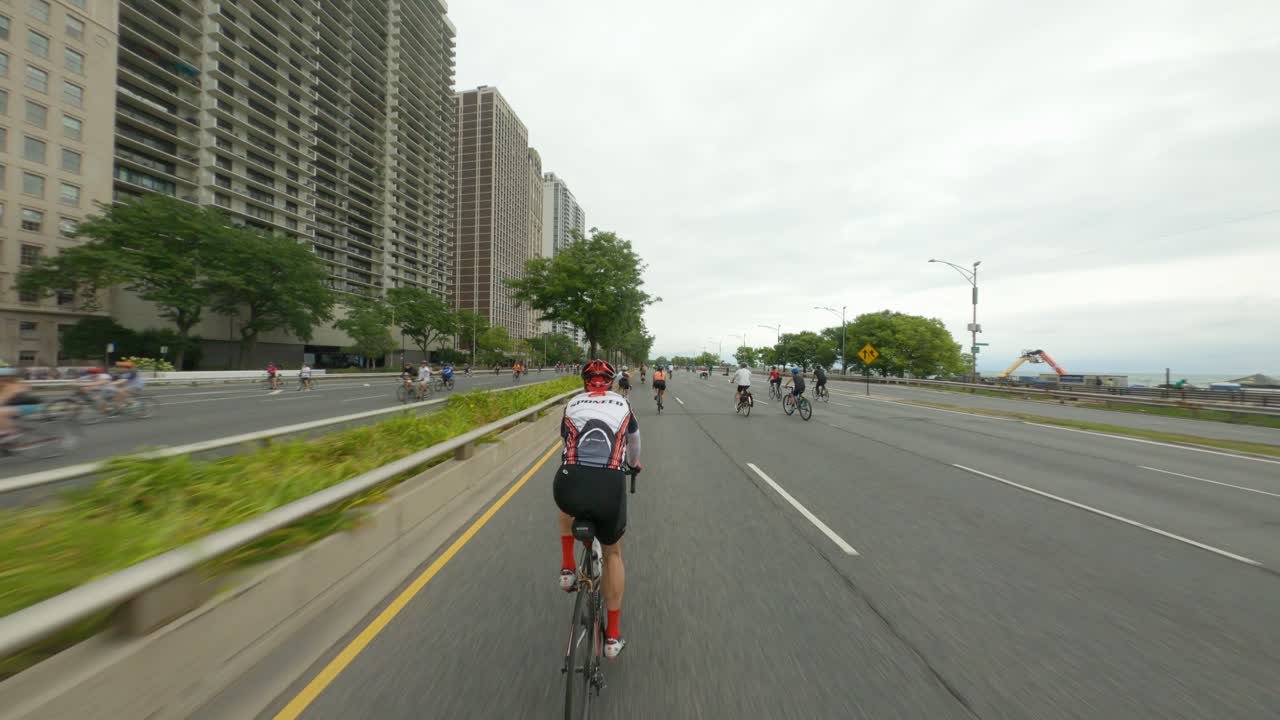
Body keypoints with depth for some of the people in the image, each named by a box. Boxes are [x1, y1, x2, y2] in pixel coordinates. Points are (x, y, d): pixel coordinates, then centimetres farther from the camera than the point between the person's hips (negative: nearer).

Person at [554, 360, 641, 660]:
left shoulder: (572, 405, 20)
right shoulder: (623, 404, 19)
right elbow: (634, 442, 37)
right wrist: (634, 464, 59)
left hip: (569, 487, 1)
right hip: (610, 489, 0)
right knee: (613, 554, 29)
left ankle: (567, 568, 35)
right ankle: (613, 635, 36)